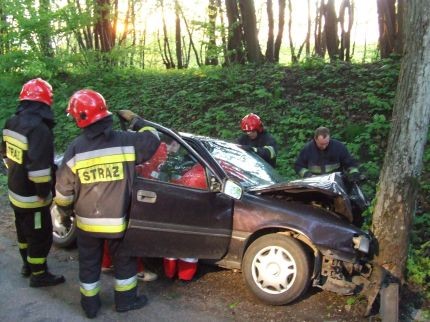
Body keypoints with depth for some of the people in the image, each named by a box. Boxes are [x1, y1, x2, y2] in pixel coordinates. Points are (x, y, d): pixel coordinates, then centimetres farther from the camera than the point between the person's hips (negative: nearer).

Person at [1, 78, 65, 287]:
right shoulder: (39, 128, -27)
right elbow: (39, 167, -30)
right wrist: (44, 192, -18)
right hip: (32, 197, -9)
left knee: (24, 231, 25)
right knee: (41, 236, 8)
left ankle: (27, 264, 42)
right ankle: (39, 275, 22)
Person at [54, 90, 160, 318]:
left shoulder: (76, 148, -11)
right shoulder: (125, 141, -13)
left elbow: (63, 188, -5)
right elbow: (152, 140, 3)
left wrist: (64, 209, 14)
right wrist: (137, 121, 16)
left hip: (87, 221, 1)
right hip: (117, 220, -1)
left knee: (89, 263, 20)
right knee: (124, 260, 20)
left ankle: (90, 304, 34)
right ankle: (125, 299, 34)